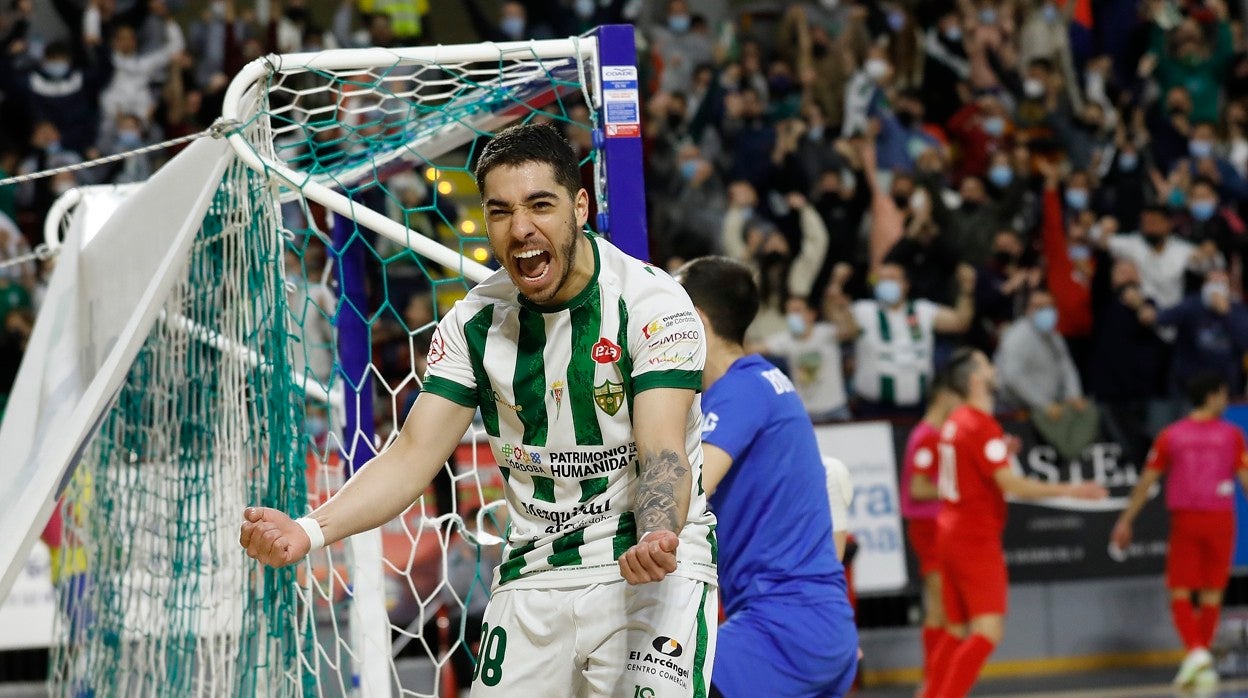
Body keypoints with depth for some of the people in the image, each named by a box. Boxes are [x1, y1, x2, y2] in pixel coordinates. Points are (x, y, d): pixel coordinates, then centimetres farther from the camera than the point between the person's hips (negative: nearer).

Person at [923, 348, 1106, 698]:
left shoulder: (955, 421, 12)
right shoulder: (982, 427, -16)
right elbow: (1012, 485, -20)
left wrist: (1001, 453, 23)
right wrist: (1069, 491, -16)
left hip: (952, 533, 10)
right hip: (976, 538, -10)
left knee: (959, 631, 16)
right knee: (988, 631, -13)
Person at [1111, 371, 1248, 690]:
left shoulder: (1171, 435, 3)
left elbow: (1146, 481, 4)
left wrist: (1126, 521, 12)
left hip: (1185, 520, 0)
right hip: (1220, 520, 0)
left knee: (1180, 594, 3)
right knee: (1211, 596, 10)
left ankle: (1196, 652, -19)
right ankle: (1202, 666, 13)